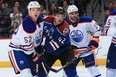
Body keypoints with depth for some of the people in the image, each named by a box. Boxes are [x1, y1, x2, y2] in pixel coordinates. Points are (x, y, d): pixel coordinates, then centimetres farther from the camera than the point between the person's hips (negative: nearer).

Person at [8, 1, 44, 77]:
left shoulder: (40, 20, -2)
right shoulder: (26, 25, -29)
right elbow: (27, 45, -26)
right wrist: (34, 55, -15)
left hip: (30, 50, 9)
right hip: (17, 49, -9)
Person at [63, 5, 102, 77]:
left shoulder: (87, 21, -15)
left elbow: (96, 30, -2)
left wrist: (94, 40, -11)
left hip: (87, 49, -2)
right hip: (73, 51, 2)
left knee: (92, 68, -11)